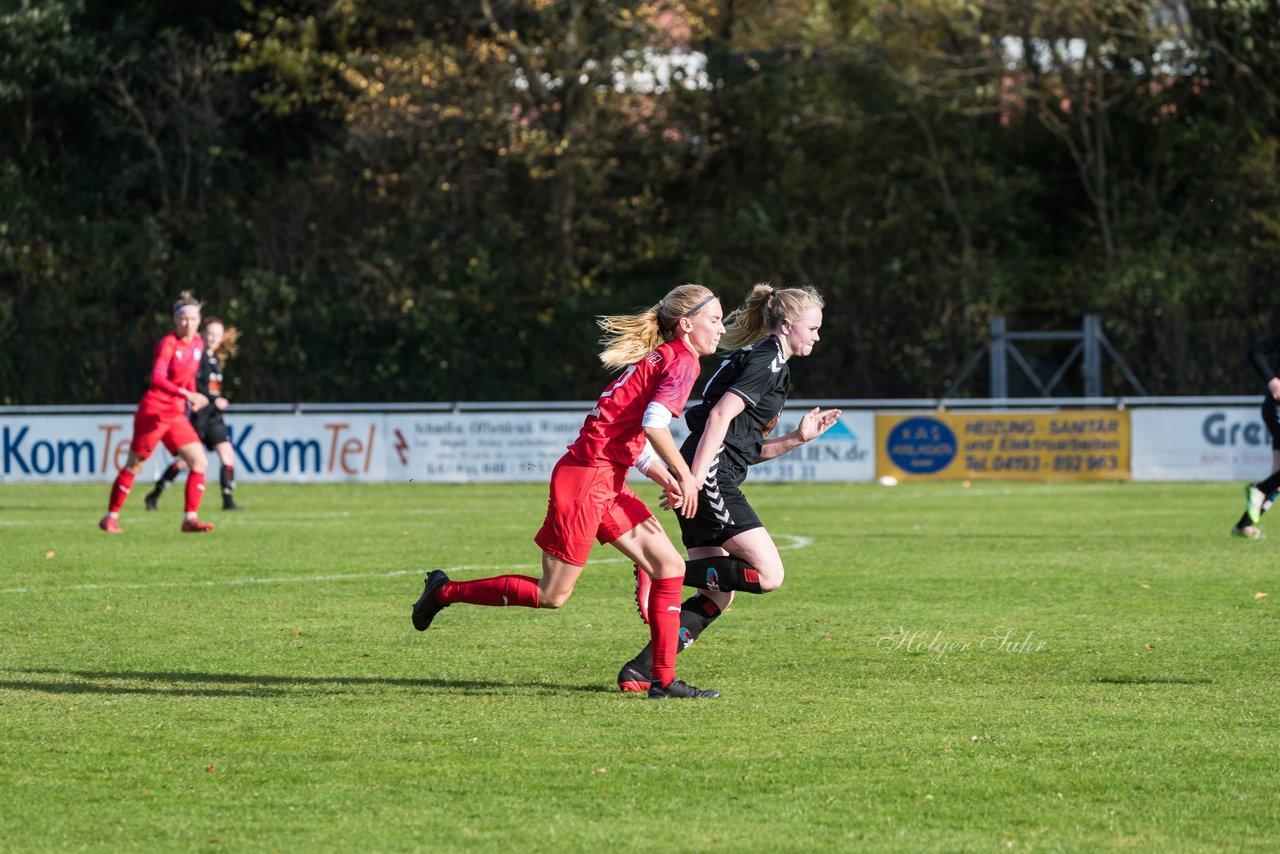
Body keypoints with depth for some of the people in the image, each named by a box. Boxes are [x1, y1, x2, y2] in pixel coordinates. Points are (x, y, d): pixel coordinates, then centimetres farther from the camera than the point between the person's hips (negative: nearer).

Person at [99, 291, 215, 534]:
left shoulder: (197, 343, 6)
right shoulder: (168, 343, -16)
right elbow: (157, 378, -30)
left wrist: (194, 398, 4)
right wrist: (186, 394, -42)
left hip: (176, 414, 7)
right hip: (153, 411, -7)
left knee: (199, 463, -7)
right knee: (134, 467, 4)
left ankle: (190, 519, -4)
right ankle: (110, 517, 16)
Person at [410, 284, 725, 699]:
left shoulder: (659, 359, 19)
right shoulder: (682, 362, -10)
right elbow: (654, 425, -24)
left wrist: (665, 478, 11)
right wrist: (685, 475, -11)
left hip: (607, 484, 10)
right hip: (586, 477, -10)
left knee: (669, 565, 3)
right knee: (551, 595, -2)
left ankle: (663, 679, 2)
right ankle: (445, 591, 14)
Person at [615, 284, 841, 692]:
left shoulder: (770, 362, 25)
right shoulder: (768, 360, -6)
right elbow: (721, 415, -19)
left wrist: (798, 437, 15)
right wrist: (694, 478, -26)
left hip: (704, 479, 10)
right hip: (710, 475, -10)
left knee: (717, 597, 9)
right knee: (768, 574, -14)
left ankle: (640, 671, 6)